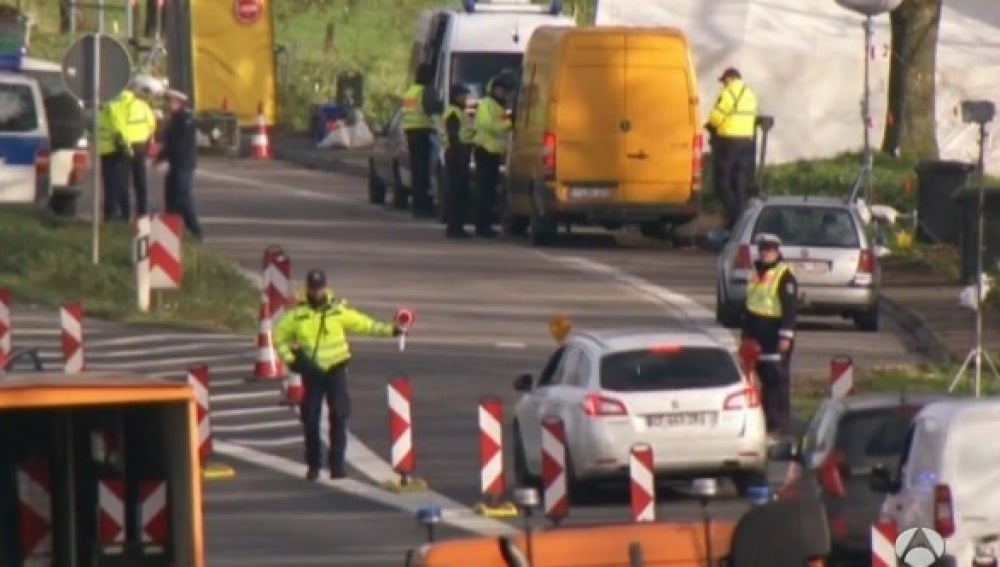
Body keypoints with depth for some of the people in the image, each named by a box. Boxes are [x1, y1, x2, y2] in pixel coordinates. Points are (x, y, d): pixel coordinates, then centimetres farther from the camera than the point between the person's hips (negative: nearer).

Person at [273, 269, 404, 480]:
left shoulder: (338, 310, -2)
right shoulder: (297, 314, -4)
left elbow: (363, 324, 4)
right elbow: (279, 337, 6)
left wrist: (389, 330, -3)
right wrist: (290, 359, -4)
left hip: (336, 369, 0)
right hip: (311, 371, 0)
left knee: (339, 416, -7)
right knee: (310, 418, 3)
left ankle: (337, 464, -3)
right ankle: (313, 465, 15)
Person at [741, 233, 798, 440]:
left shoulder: (784, 276, -9)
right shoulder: (756, 273, 17)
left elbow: (790, 308, -14)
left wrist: (786, 335, -20)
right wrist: (746, 333, 23)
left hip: (775, 335, -8)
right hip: (758, 333, 8)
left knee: (778, 379, -8)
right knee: (764, 378, 11)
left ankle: (781, 424, -7)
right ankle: (769, 420, 17)